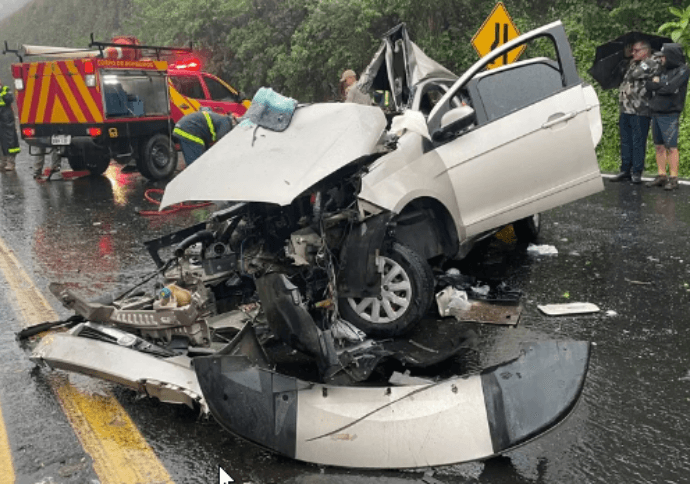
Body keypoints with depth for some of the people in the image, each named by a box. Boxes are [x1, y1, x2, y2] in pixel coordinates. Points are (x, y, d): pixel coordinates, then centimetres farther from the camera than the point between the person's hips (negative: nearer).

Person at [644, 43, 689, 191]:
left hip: (669, 114, -7)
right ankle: (661, 176, 15)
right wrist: (661, 85, -8)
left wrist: (657, 84, -3)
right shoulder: (662, 69, 15)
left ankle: (673, 178, -2)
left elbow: (671, 87, -17)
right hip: (656, 113, 7)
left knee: (671, 147, -6)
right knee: (659, 146, 9)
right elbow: (648, 85, 5)